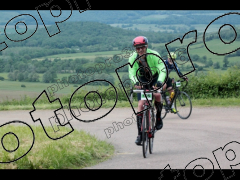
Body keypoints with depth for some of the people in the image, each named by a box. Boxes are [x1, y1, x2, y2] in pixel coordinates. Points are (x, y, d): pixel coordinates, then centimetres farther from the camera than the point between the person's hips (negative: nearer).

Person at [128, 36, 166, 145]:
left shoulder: (154, 55, -27)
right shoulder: (132, 58, -21)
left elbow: (163, 69, -34)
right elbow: (132, 73, -29)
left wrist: (160, 81, -52)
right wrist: (135, 82, -51)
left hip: (154, 79, -1)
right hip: (142, 81, 1)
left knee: (157, 94, -32)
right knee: (141, 105, -10)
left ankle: (158, 117, -5)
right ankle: (140, 134, -6)